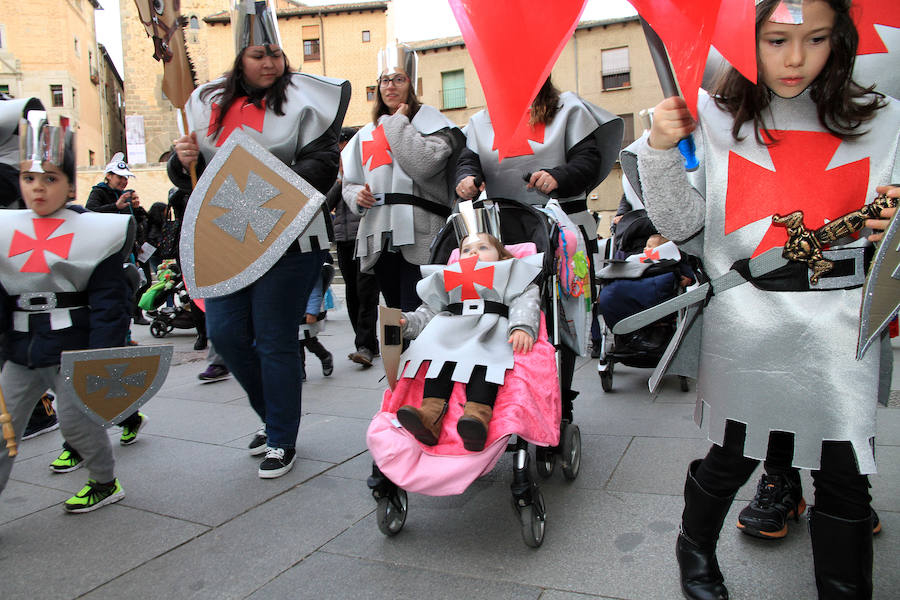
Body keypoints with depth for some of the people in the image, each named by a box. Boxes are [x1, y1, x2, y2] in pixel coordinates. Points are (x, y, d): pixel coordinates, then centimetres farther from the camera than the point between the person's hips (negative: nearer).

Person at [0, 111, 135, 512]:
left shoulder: (94, 231, -7)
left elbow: (108, 300, -8)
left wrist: (103, 358, -12)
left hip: (73, 347, -5)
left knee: (76, 421, 4)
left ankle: (105, 483, 29)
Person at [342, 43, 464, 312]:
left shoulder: (428, 119, 4)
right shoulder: (367, 134, 21)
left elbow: (425, 163, -16)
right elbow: (349, 182, 23)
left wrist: (398, 122, -5)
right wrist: (357, 195, -1)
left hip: (419, 236, -6)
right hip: (379, 238, 6)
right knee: (393, 311, 13)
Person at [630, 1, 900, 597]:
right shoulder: (714, 119, 2)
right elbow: (682, 223, -1)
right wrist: (662, 151, -14)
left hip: (842, 323, 2)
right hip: (746, 319, -1)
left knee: (845, 470, 6)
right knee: (734, 454, 10)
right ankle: (695, 549, 39)